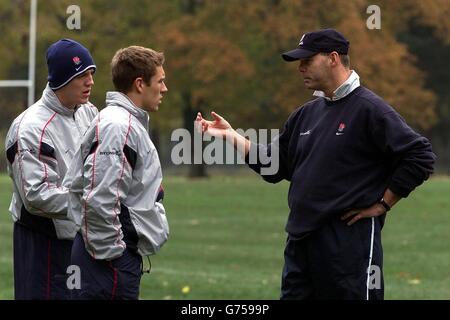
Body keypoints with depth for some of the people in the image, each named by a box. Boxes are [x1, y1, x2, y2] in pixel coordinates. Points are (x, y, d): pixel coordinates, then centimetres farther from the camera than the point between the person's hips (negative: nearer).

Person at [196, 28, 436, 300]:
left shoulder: (369, 109, -9)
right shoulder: (307, 114, 16)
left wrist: (382, 204, -10)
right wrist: (230, 135, 12)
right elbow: (273, 165, 21)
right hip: (301, 238, 8)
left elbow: (420, 157, -14)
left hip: (350, 239, -8)